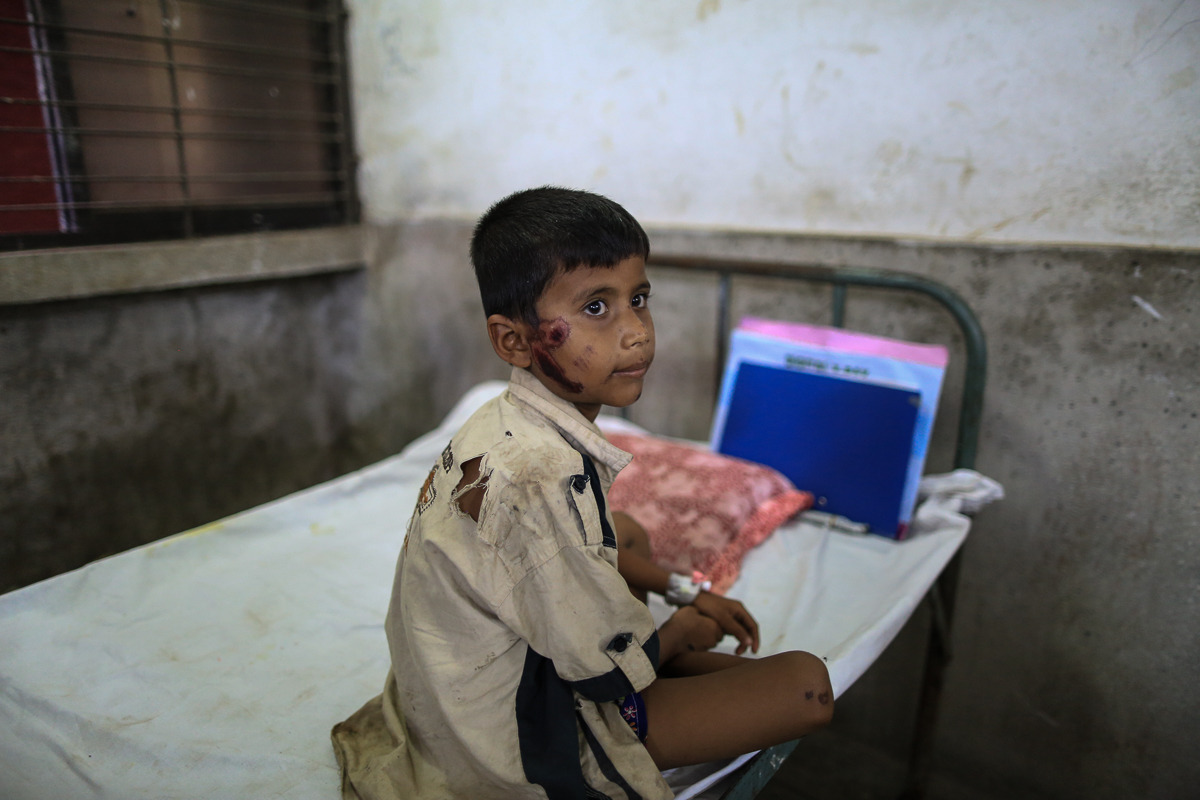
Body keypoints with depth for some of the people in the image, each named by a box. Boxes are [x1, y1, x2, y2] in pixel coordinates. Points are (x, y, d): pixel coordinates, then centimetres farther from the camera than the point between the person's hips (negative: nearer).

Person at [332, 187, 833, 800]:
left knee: (628, 533, 25)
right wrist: (686, 631, -2)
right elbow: (611, 673, -23)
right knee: (806, 687, -13)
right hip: (512, 751, -9)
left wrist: (680, 590, 10)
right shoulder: (543, 479, -35)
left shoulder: (509, 424, -6)